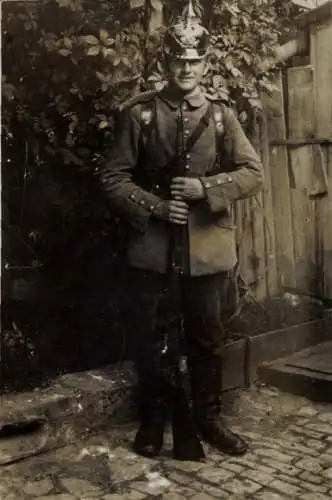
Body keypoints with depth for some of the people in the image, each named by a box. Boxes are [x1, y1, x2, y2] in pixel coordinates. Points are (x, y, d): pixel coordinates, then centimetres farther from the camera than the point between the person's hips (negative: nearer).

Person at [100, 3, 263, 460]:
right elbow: (113, 176, -1)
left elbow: (253, 174, -1)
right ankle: (154, 420, 26)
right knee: (152, 336, 8)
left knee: (207, 336, 11)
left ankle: (208, 418, 28)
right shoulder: (138, 112, 1)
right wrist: (155, 206, -14)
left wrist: (206, 188, -16)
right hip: (153, 244, -1)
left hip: (208, 246, 1)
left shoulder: (221, 115, 5)